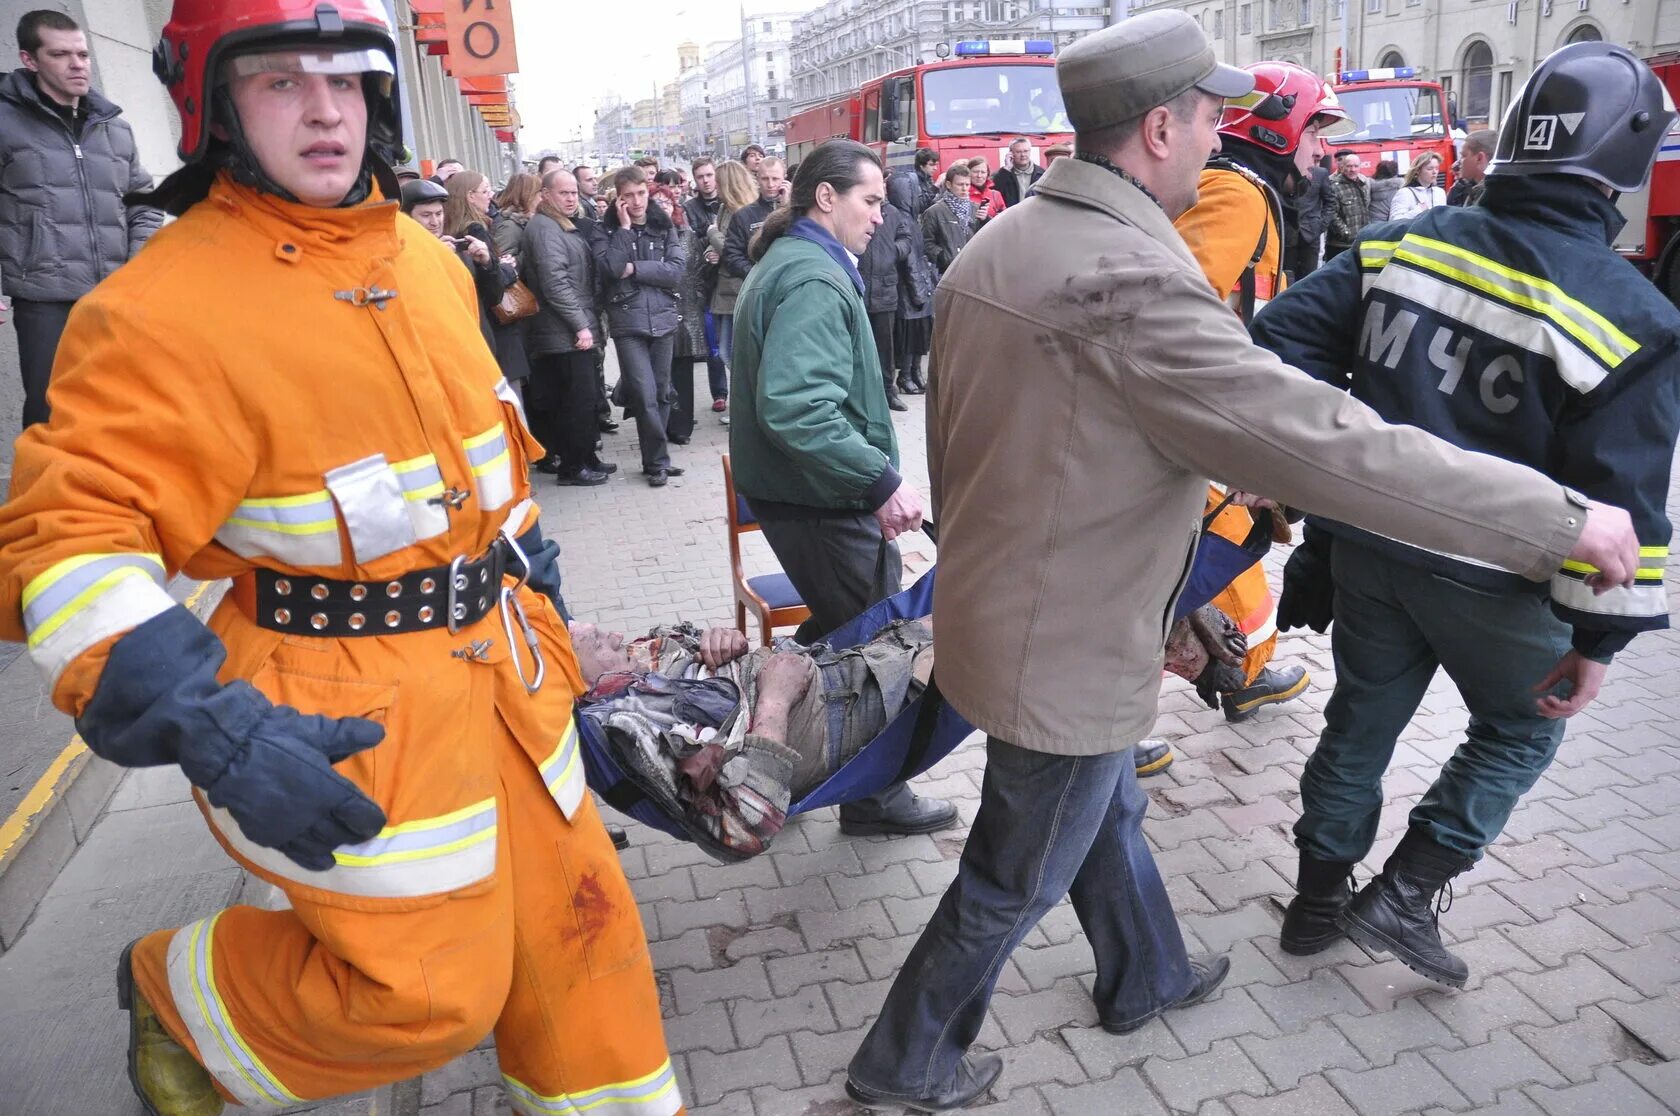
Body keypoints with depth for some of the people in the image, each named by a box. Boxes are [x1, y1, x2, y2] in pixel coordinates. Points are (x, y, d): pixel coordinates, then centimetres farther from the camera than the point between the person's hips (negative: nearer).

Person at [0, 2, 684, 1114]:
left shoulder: (428, 259, 7)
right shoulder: (166, 307, -16)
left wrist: (528, 548, 26)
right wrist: (208, 727, -31)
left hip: (500, 663, 7)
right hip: (347, 718, -7)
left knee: (572, 907, 16)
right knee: (425, 990, 4)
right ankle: (173, 995, 31)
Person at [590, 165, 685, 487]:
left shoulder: (664, 226, 8)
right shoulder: (604, 230, 3)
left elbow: (676, 272, -4)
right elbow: (610, 268, -14)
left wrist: (635, 268, -10)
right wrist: (625, 228, -10)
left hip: (663, 319, 3)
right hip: (628, 322, -3)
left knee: (662, 393, 7)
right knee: (645, 395, -9)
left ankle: (654, 458, 19)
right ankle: (659, 460, 3)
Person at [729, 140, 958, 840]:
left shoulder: (780, 262, 15)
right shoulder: (815, 279, -20)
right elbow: (795, 408, -33)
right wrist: (884, 479, -30)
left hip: (784, 487, 10)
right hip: (822, 496, -10)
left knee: (839, 626, 25)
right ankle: (875, 797, 19)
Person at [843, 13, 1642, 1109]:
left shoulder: (995, 245, 1)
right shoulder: (1130, 281, -29)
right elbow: (1332, 443, -30)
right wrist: (1563, 519, -19)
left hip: (992, 603, 9)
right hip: (1065, 654, -9)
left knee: (1109, 815, 30)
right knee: (1012, 885, 14)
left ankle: (1147, 976, 54)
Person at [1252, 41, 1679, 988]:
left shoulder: (1406, 244, -4)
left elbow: (1287, 336, -4)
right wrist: (1599, 638, -5)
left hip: (1369, 544, 4)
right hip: (1489, 580, -4)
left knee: (1361, 720, 20)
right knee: (1522, 730, 22)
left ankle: (1320, 901, 34)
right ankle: (1403, 897, 16)